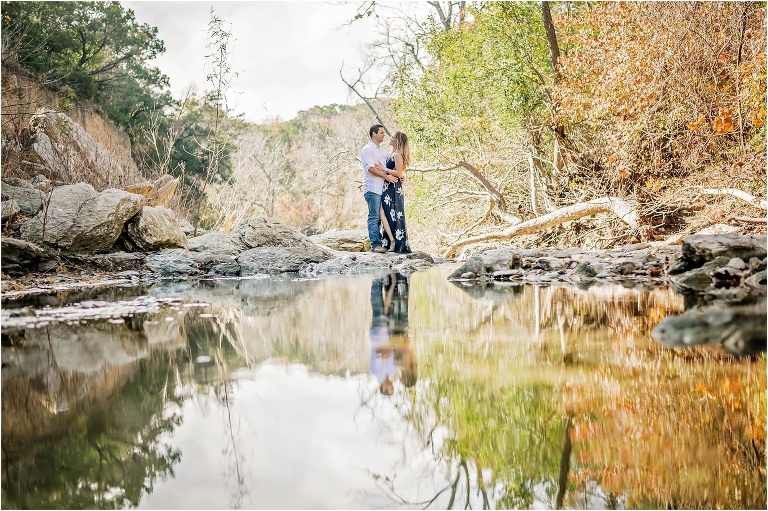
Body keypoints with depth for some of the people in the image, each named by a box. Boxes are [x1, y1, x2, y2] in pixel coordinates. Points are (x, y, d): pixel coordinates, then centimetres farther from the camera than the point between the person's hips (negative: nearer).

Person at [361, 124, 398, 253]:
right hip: (372, 188, -8)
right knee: (374, 217, -7)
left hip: (383, 188, 8)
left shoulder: (383, 150, 21)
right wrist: (387, 176, -15)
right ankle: (375, 244, -7)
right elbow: (371, 168, -14)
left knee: (380, 217, 7)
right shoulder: (367, 149, -5)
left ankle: (379, 242, 10)